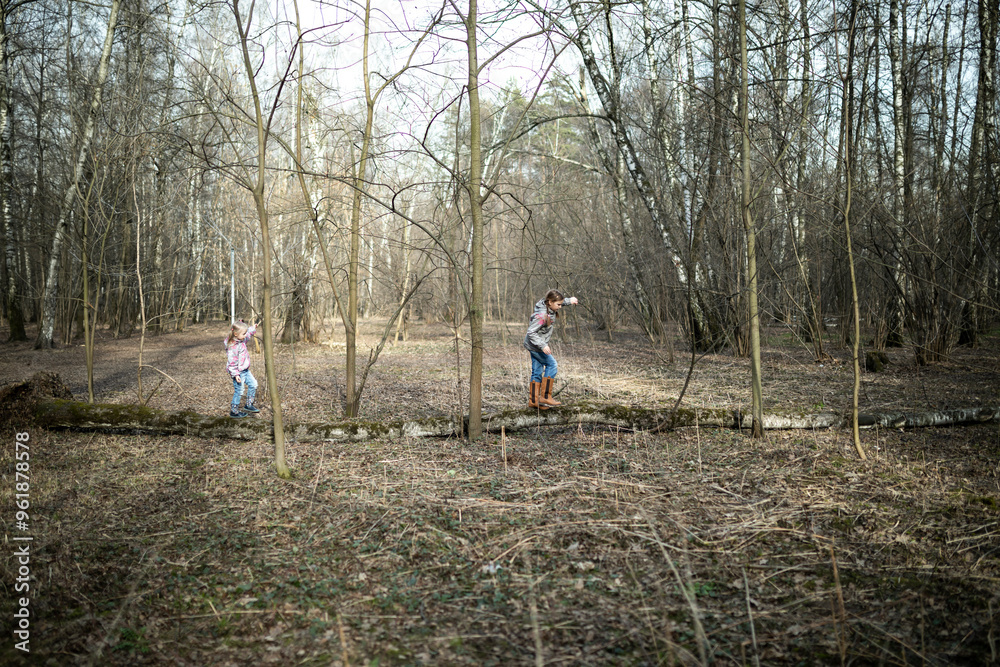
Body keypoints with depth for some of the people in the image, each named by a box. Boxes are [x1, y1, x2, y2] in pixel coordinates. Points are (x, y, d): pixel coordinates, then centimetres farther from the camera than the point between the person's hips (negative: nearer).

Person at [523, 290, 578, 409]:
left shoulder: (550, 308, -2)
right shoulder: (541, 315, -29)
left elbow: (561, 301, 20)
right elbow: (531, 332, -28)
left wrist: (569, 301, 0)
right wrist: (543, 345, -33)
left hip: (535, 345, 9)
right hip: (534, 344, -9)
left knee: (537, 372, 10)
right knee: (552, 364, -8)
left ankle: (533, 400, 15)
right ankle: (545, 397, -5)